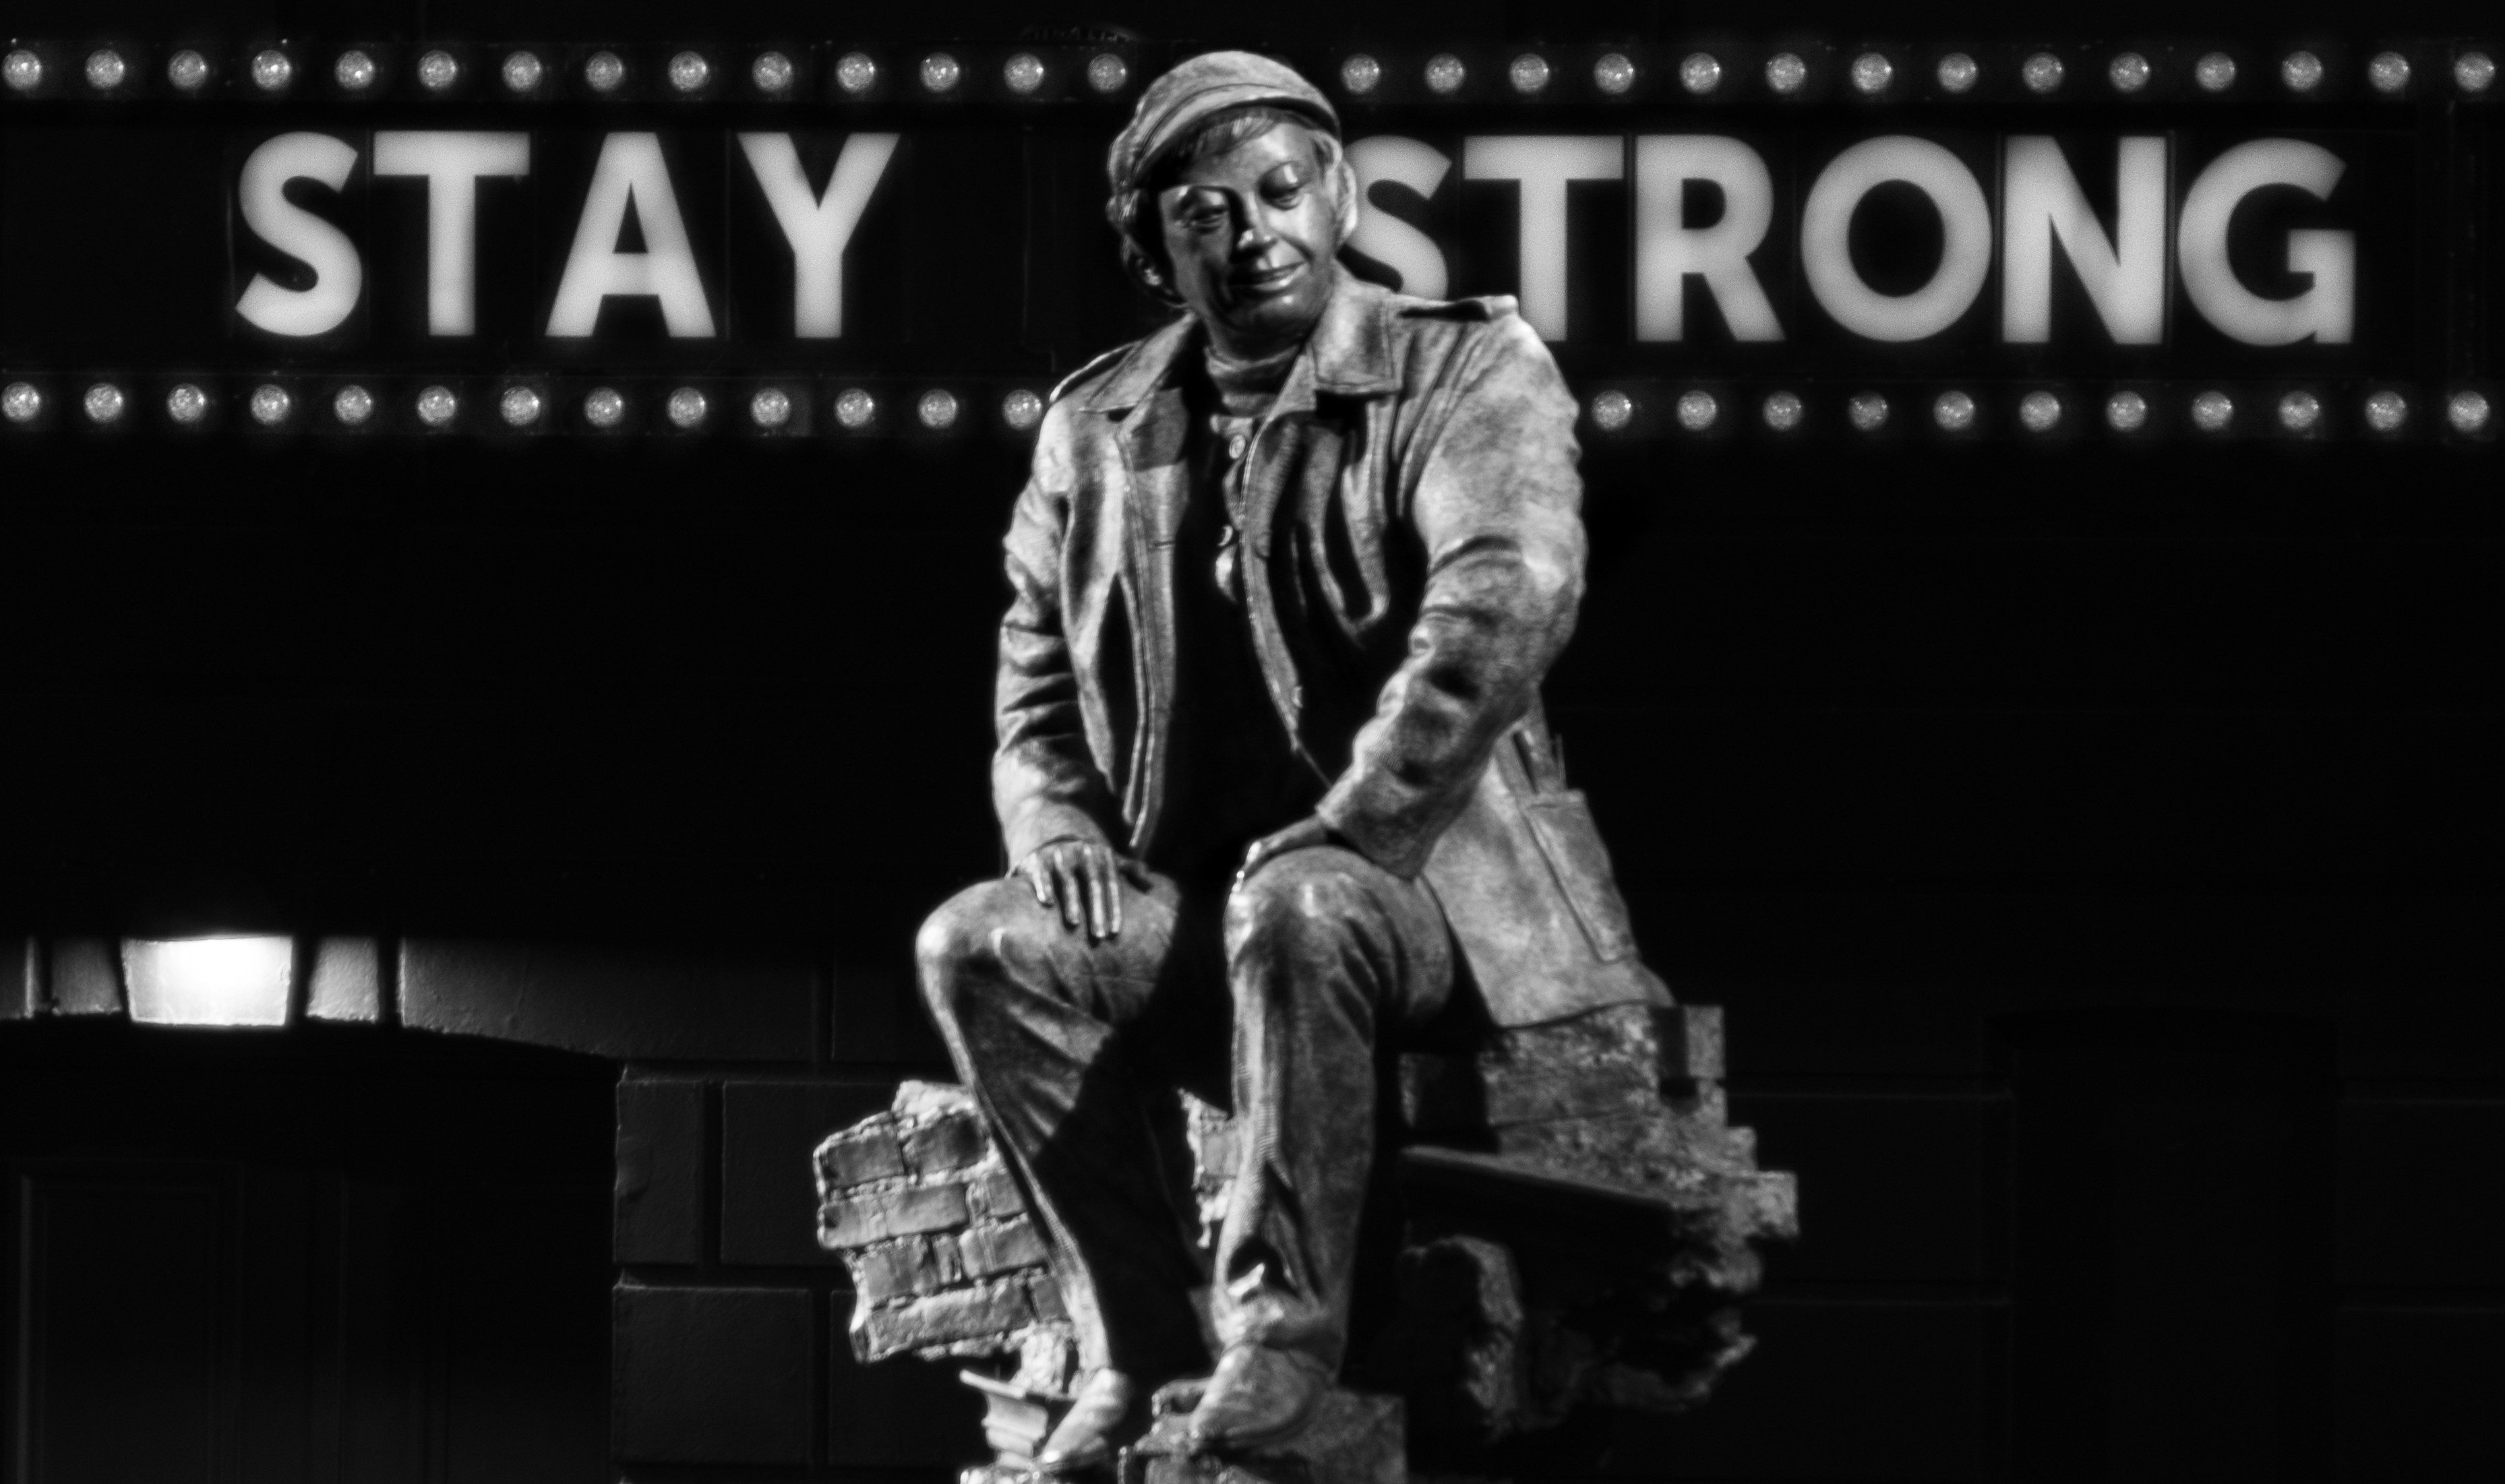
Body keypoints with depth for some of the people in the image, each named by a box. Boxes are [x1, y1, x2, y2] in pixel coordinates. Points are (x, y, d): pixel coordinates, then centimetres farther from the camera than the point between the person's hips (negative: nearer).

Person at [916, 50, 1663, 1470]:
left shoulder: (1472, 371, -2)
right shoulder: (1095, 430, 13)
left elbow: (1507, 606, -20)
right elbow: (1038, 693, 19)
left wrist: (1343, 829, -27)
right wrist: (1060, 828, -4)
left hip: (1431, 881, -5)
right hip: (1187, 906, 5)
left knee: (1296, 913, -38)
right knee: (983, 947, -22)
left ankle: (1285, 1333, -28)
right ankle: (1143, 1353, -18)